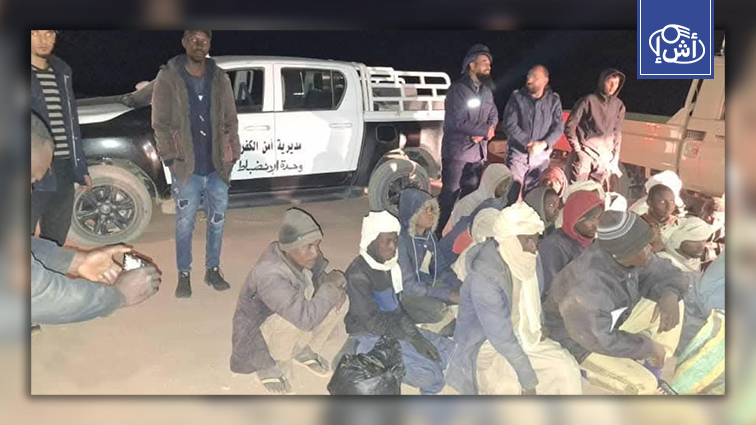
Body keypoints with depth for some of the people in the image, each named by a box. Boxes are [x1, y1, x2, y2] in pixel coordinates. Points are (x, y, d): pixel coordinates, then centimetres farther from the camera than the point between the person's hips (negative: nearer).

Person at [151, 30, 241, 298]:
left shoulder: (220, 79, 7)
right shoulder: (168, 78, -2)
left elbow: (230, 120, 9)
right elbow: (160, 123, -2)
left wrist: (233, 153, 3)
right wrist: (170, 157, -8)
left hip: (217, 168, 3)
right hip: (187, 168, -3)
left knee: (217, 222, 10)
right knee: (185, 224, 4)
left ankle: (213, 270, 26)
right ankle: (184, 275, 17)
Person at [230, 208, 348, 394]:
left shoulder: (307, 257, -15)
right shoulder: (268, 274, -36)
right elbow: (305, 318, -44)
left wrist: (334, 289, -22)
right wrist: (330, 287, -29)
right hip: (255, 342, -7)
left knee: (339, 301, -11)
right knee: (293, 319, -37)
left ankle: (303, 350, 11)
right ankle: (273, 367, -6)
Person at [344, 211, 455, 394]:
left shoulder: (388, 264, 4)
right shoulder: (358, 274, -20)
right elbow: (372, 322, -21)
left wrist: (416, 335, -1)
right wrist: (412, 339, -19)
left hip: (396, 328, 8)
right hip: (372, 338, -8)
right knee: (429, 374, -24)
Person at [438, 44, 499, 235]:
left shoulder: (486, 91, 9)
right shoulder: (458, 89, -13)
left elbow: (494, 116, 12)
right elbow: (457, 122, -20)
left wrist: (483, 133, -10)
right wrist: (485, 130, -13)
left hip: (478, 152, 7)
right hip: (457, 150, -7)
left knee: (471, 194, 13)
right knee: (450, 194, -2)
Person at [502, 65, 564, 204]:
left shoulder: (554, 100, 2)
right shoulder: (517, 97, -3)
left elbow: (558, 127, -2)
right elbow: (509, 124, -10)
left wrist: (543, 144, -19)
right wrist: (529, 143, -17)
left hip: (541, 155, 2)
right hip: (518, 152, -2)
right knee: (513, 192, -4)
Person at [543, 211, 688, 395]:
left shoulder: (630, 255, -20)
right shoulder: (587, 286, -40)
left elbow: (664, 274, -6)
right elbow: (600, 340, -30)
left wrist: (669, 295, -29)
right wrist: (649, 347, -19)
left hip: (614, 320, 8)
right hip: (582, 340, -7)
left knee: (673, 304, -3)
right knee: (643, 385, -19)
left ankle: (653, 372, 9)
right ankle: (588, 370, 9)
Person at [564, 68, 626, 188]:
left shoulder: (618, 105, 6)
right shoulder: (587, 101, -6)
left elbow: (617, 132, 12)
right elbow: (569, 126, -3)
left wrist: (615, 157, 8)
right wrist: (577, 148, -6)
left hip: (605, 156, 4)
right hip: (585, 153, -4)